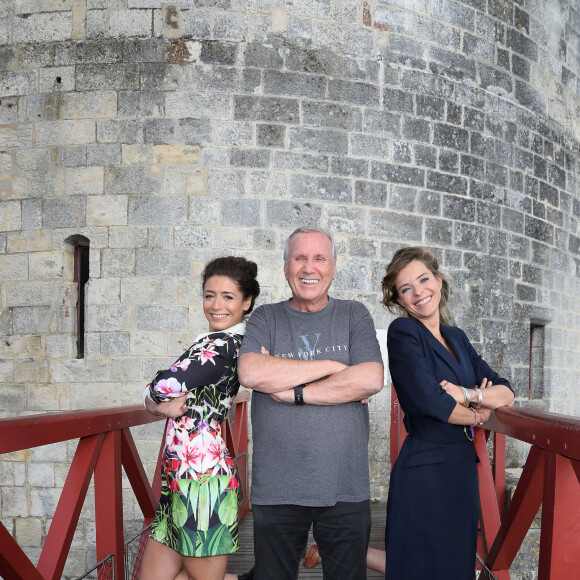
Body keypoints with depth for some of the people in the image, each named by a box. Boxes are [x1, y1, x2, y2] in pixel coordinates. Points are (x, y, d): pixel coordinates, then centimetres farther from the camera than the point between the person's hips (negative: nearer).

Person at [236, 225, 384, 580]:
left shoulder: (354, 315, 7)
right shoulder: (266, 319, 6)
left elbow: (371, 379, -9)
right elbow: (250, 373, -14)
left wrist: (293, 393, -12)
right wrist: (331, 366, -11)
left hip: (346, 488, 0)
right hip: (276, 490, 0)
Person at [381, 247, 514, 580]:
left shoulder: (457, 337, 11)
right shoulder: (403, 333, -8)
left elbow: (506, 393, 5)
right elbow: (430, 401, -19)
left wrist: (467, 395, -13)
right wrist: (477, 414, -2)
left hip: (464, 466, 7)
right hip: (425, 470, -7)